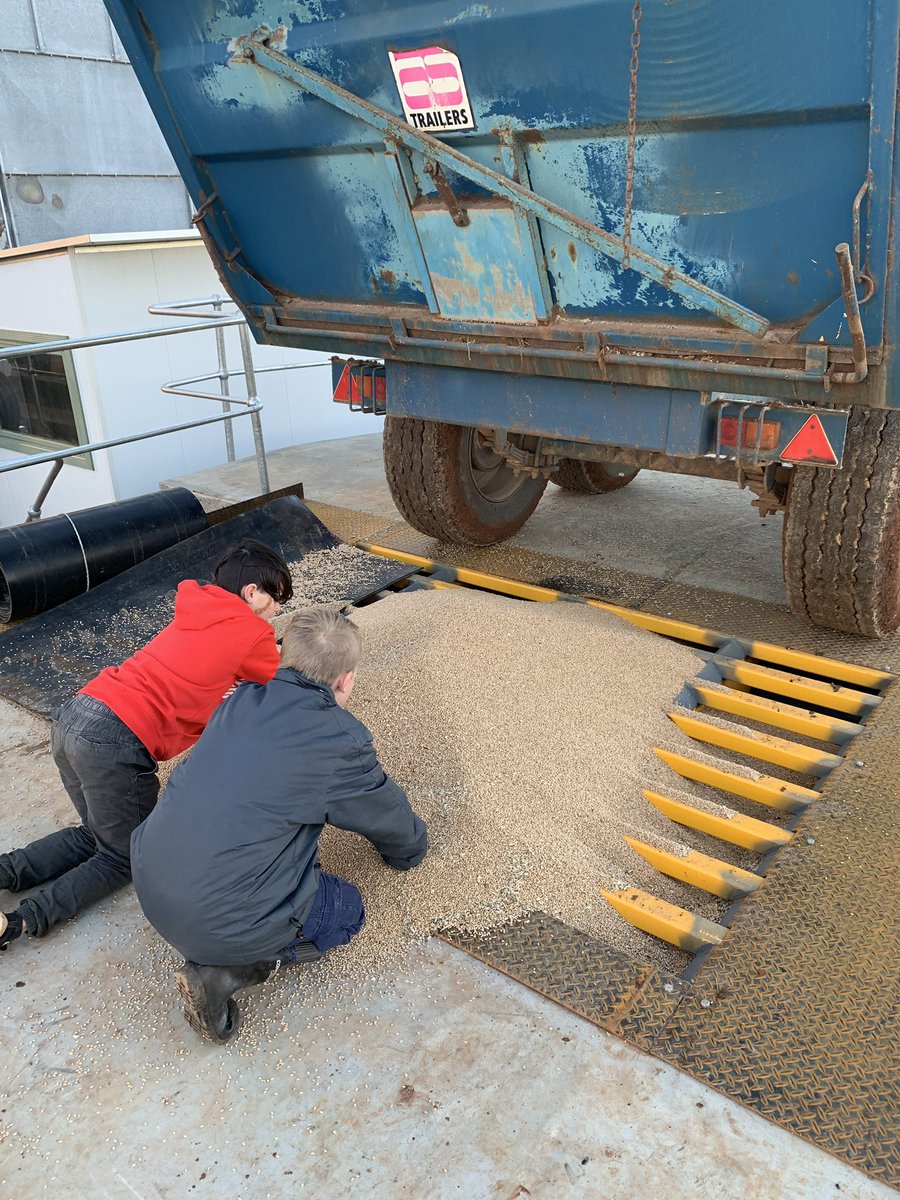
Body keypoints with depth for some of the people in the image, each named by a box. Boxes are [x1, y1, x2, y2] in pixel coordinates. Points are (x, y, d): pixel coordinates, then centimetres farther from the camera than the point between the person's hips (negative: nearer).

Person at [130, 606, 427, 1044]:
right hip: (223, 922, -7)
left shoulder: (241, 702, 6)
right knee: (347, 909, 17)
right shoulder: (342, 740, -10)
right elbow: (388, 815, 9)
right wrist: (409, 851, 33)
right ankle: (223, 973, 0)